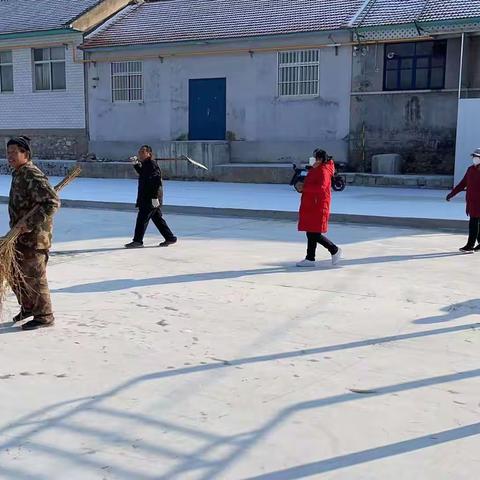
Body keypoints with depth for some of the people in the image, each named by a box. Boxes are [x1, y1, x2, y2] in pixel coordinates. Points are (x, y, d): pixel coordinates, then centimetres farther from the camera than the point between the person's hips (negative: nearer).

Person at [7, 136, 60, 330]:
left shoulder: (33, 176, -20)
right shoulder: (18, 174, 12)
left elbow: (52, 203, -29)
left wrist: (29, 223, -28)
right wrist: (17, 226, 19)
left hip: (34, 237, -10)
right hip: (20, 236, 10)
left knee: (34, 277, 0)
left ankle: (44, 316, 14)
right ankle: (27, 307, 37)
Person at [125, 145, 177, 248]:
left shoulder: (152, 164, -16)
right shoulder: (146, 164, 14)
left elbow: (156, 181, -23)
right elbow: (142, 173, 36)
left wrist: (154, 197, -26)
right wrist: (136, 164, 20)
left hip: (150, 198, -10)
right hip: (146, 197, 10)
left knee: (142, 218, -5)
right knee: (157, 219, 14)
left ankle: (138, 241, 2)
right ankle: (170, 238, 19)